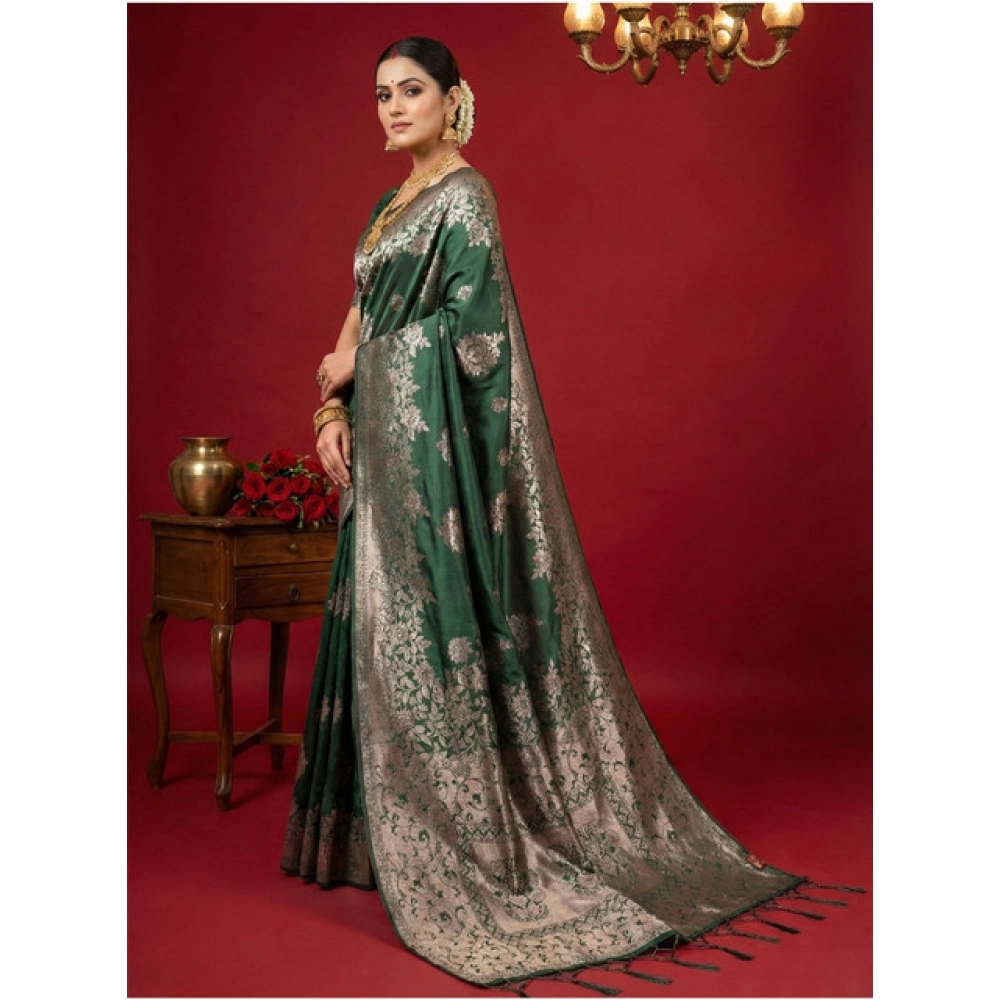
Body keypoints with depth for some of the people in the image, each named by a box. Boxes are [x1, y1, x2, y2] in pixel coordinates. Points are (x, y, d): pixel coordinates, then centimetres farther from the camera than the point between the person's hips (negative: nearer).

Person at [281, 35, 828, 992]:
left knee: (425, 628, -7)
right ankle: (392, 824, 20)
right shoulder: (393, 205, 19)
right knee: (383, 627, 10)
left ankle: (460, 843, 3)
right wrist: (331, 410, 2)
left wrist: (356, 363, -6)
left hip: (434, 445, -9)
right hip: (384, 445, 9)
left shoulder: (463, 195, -8)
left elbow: (469, 323, -17)